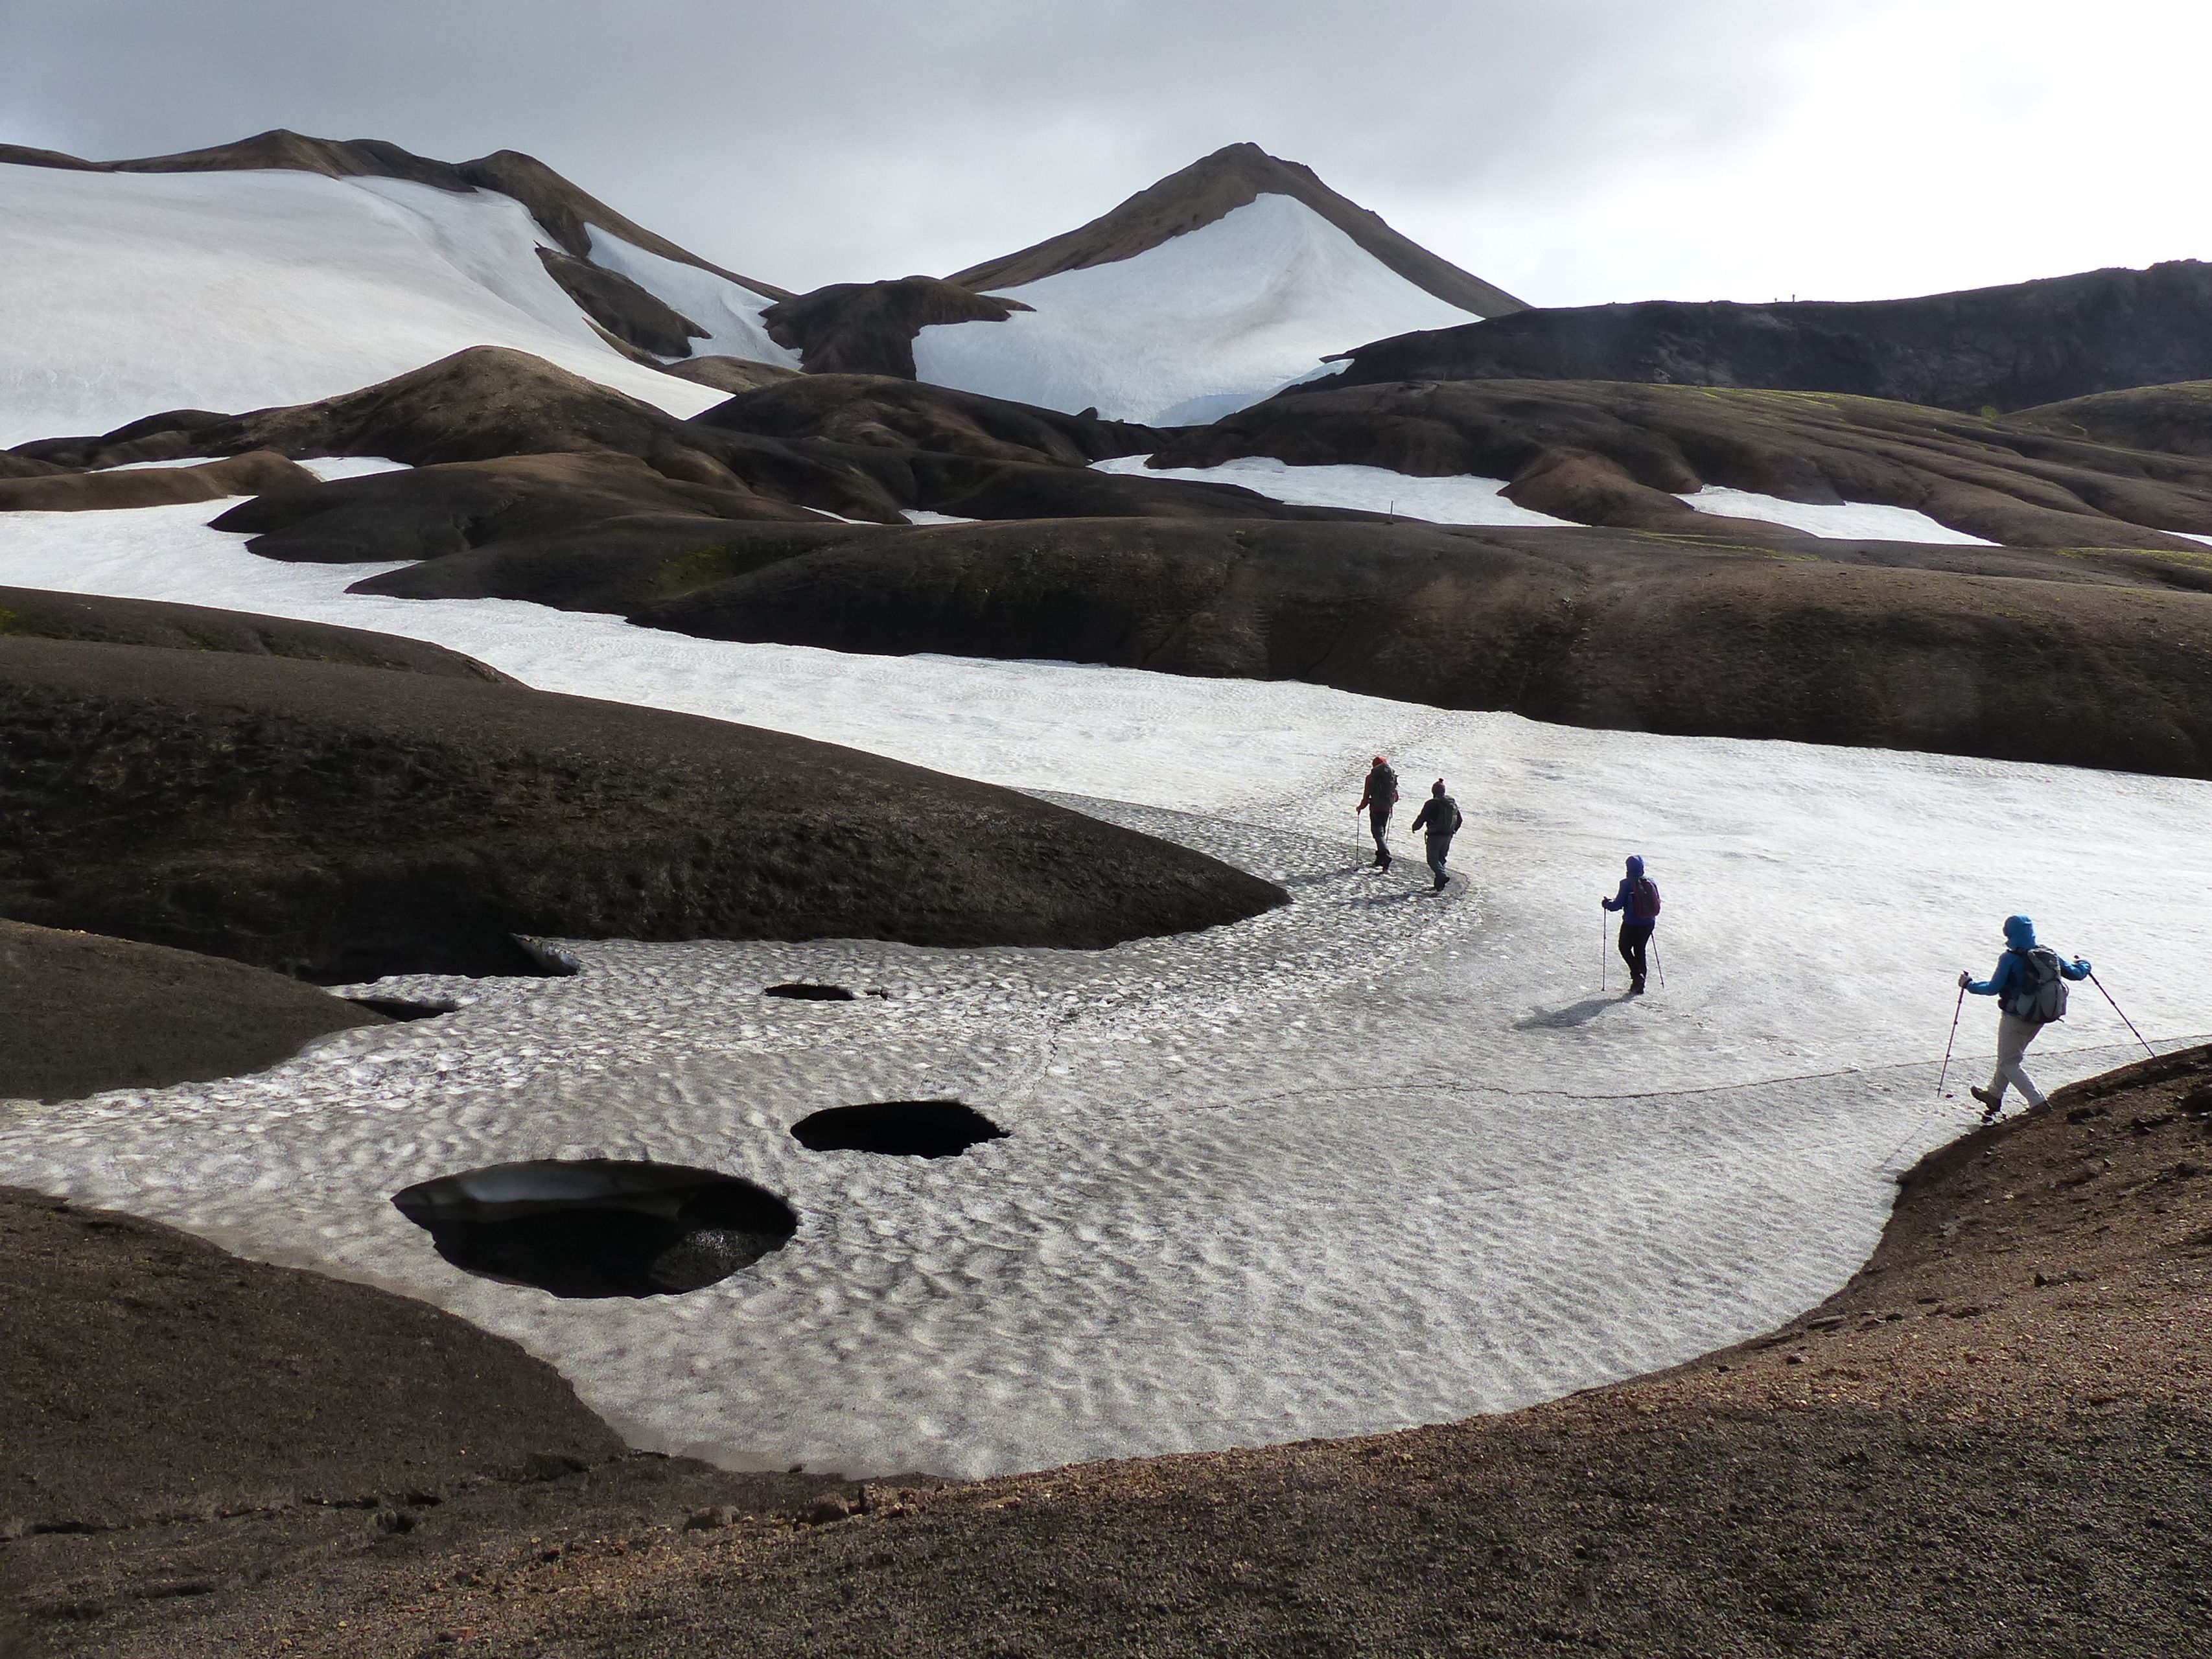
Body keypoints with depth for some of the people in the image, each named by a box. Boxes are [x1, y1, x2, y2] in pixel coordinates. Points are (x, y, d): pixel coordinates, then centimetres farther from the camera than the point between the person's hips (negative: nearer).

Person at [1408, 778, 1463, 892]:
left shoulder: (1432, 804, -13)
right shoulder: (1453, 804, 8)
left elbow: (1422, 818, -8)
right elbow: (1460, 820, 16)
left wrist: (1415, 827, 11)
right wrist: (1453, 831, 30)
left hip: (1435, 836, -7)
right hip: (1448, 836, 7)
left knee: (1433, 859, -4)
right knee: (1441, 859, 14)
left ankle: (1442, 876, -28)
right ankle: (1438, 886, 14)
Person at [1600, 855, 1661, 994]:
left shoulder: (1627, 883, -16)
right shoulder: (1651, 882, 0)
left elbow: (1618, 904, -14)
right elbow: (1657, 903, 9)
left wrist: (1607, 904, 6)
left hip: (1631, 924, -5)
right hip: (1648, 924, 5)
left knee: (1625, 948, 14)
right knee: (1640, 950, 17)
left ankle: (1637, 975, -7)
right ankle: (1640, 986, 17)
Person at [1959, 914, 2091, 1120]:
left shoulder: (2011, 959, -20)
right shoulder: (2049, 954, -2)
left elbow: (1993, 988, -18)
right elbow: (2075, 973, 8)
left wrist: (1969, 985, -3)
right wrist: (2084, 964, 30)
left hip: (2016, 1018, -7)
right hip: (2042, 1017, 7)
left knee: (2009, 1063, 5)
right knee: (2011, 1055, 25)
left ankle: (2038, 1102, -9)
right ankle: (1994, 1095, 41)